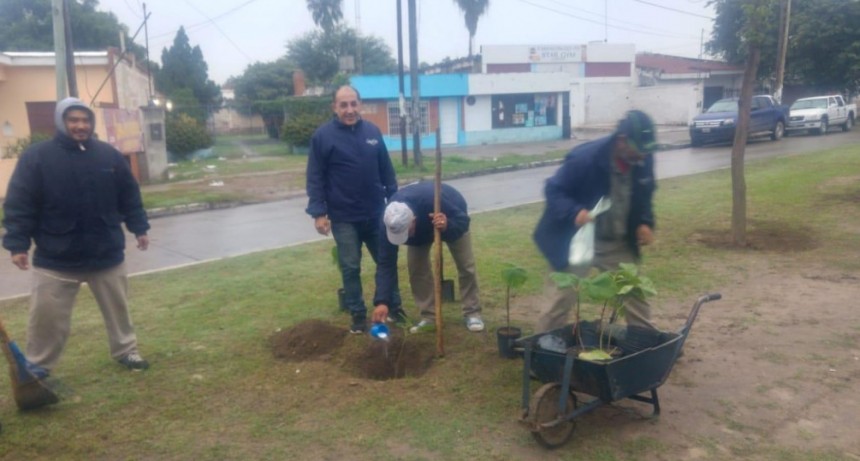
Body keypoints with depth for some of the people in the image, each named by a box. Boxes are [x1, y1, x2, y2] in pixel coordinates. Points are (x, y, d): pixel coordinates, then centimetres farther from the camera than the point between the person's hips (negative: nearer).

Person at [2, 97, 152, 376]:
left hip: (107, 254, 3)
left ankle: (125, 351, 32)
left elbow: (129, 196, 10)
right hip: (55, 258, -2)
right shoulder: (36, 157, -8)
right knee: (47, 315, 5)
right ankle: (37, 366, 24)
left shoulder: (109, 155, 2)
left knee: (118, 307, 15)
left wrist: (139, 228, 8)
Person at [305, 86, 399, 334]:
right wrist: (318, 212, -13)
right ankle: (358, 314, 20)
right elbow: (315, 178, -7)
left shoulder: (373, 131, 4)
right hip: (343, 218, -3)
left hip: (376, 213, 4)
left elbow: (386, 170, 10)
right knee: (350, 268, 6)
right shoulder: (322, 136, -7)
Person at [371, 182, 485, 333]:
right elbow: (386, 263, -34)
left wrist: (447, 226, -56)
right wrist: (382, 301, -41)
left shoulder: (434, 201, -49)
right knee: (415, 267, -9)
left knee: (466, 265, -7)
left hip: (452, 219, -2)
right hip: (421, 227, 3)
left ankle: (472, 314, 7)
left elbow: (463, 221, -32)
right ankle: (429, 316, 2)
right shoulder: (391, 221, -37)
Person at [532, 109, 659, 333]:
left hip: (620, 243, 5)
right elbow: (553, 190, -18)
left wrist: (645, 222, -7)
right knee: (564, 298, 3)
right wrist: (574, 212, -36)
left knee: (636, 294, 13)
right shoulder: (584, 158, -24)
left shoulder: (644, 160, -8)